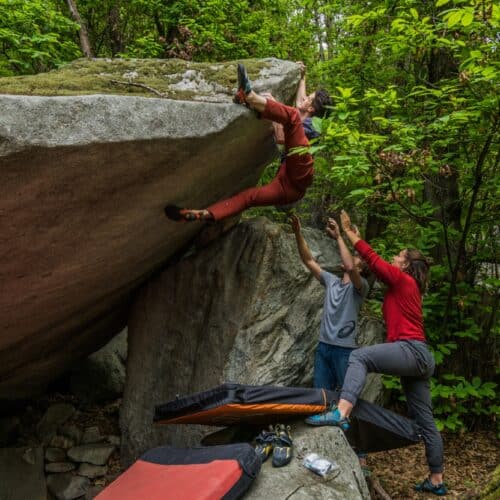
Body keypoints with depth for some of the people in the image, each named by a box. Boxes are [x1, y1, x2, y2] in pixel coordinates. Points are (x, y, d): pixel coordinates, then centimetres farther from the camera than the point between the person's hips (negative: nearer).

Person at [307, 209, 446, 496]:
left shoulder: (403, 280, 0)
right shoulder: (403, 286, 23)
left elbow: (373, 259, -2)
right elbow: (375, 264, 28)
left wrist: (350, 233, 6)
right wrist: (354, 236, 31)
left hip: (411, 350, -10)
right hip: (420, 357, 10)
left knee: (360, 357, -26)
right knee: (425, 421, 13)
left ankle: (341, 414, -47)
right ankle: (436, 481, 22)